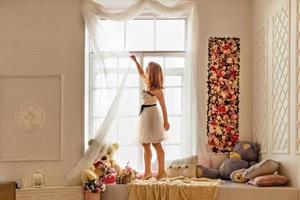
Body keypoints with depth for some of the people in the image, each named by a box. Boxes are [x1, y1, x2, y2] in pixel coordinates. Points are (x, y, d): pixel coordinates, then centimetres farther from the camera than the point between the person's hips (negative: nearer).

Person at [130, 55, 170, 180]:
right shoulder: (147, 83, 10)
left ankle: (161, 171, 0)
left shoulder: (156, 89, -15)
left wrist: (165, 121, -19)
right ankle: (147, 171, 15)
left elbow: (163, 105, -17)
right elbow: (141, 73, 30)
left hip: (152, 115, -9)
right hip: (145, 115, 9)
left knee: (156, 144, -5)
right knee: (145, 145, 10)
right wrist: (135, 61, 30)